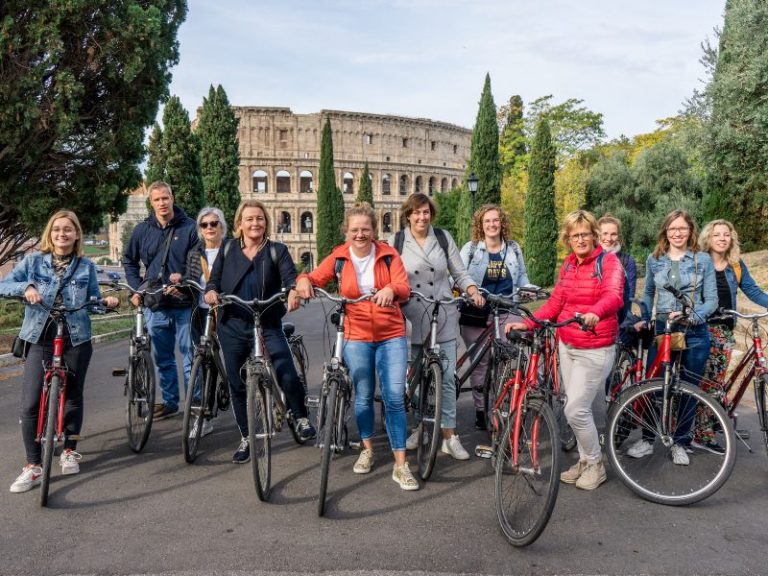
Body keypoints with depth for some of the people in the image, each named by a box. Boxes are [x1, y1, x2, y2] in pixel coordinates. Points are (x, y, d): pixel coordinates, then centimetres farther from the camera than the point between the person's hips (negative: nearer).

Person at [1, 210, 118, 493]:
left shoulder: (86, 266, 5)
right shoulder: (34, 261, 3)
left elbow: (92, 300, 10)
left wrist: (106, 302, -11)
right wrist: (26, 287, -22)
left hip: (76, 339, 1)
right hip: (40, 339, -1)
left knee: (73, 396, 10)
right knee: (30, 404, -7)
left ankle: (70, 451, 30)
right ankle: (32, 466, 3)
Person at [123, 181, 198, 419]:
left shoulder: (190, 227, -1)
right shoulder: (142, 229, 9)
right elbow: (129, 261, 21)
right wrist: (137, 288, 9)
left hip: (184, 304, -3)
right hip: (154, 305, 4)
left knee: (190, 357, 0)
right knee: (162, 357, 12)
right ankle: (169, 401, 25)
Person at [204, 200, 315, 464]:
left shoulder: (277, 251, 1)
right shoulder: (228, 249, 7)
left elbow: (290, 276, -13)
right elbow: (214, 278, 5)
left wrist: (294, 291, -36)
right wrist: (211, 290, -18)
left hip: (268, 326, -3)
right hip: (233, 327, 3)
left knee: (288, 375, -17)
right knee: (236, 384, 10)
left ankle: (300, 417, 13)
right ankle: (246, 438, 28)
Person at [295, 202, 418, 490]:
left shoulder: (388, 255, -3)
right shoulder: (339, 257, 1)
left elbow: (405, 289, -12)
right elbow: (316, 277, 0)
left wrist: (391, 290, -35)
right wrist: (303, 280, -24)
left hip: (391, 336, -1)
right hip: (356, 337, 1)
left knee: (395, 398, -5)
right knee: (363, 396, 12)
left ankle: (400, 466, 2)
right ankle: (367, 449, 35)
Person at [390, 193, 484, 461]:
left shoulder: (443, 238, 7)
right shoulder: (396, 241, 4)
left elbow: (460, 273, 9)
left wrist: (474, 291, -7)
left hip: (443, 318, 1)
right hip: (413, 319, 0)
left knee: (446, 377, 1)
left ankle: (449, 435, 10)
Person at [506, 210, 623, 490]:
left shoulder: (608, 261, -10)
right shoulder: (568, 264, 9)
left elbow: (614, 296, -27)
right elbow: (554, 303, 10)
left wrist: (594, 313, -48)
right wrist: (526, 323, -2)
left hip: (595, 349, -6)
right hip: (567, 345, 6)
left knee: (575, 410, -6)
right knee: (578, 407, 13)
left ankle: (595, 464, 16)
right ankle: (584, 460, 30)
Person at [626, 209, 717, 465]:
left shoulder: (703, 260, -1)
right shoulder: (654, 259, 5)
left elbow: (711, 300, -2)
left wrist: (691, 316, -19)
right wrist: (645, 320, 2)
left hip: (694, 333, -1)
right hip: (660, 331, 1)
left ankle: (680, 443, 22)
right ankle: (647, 439, 16)